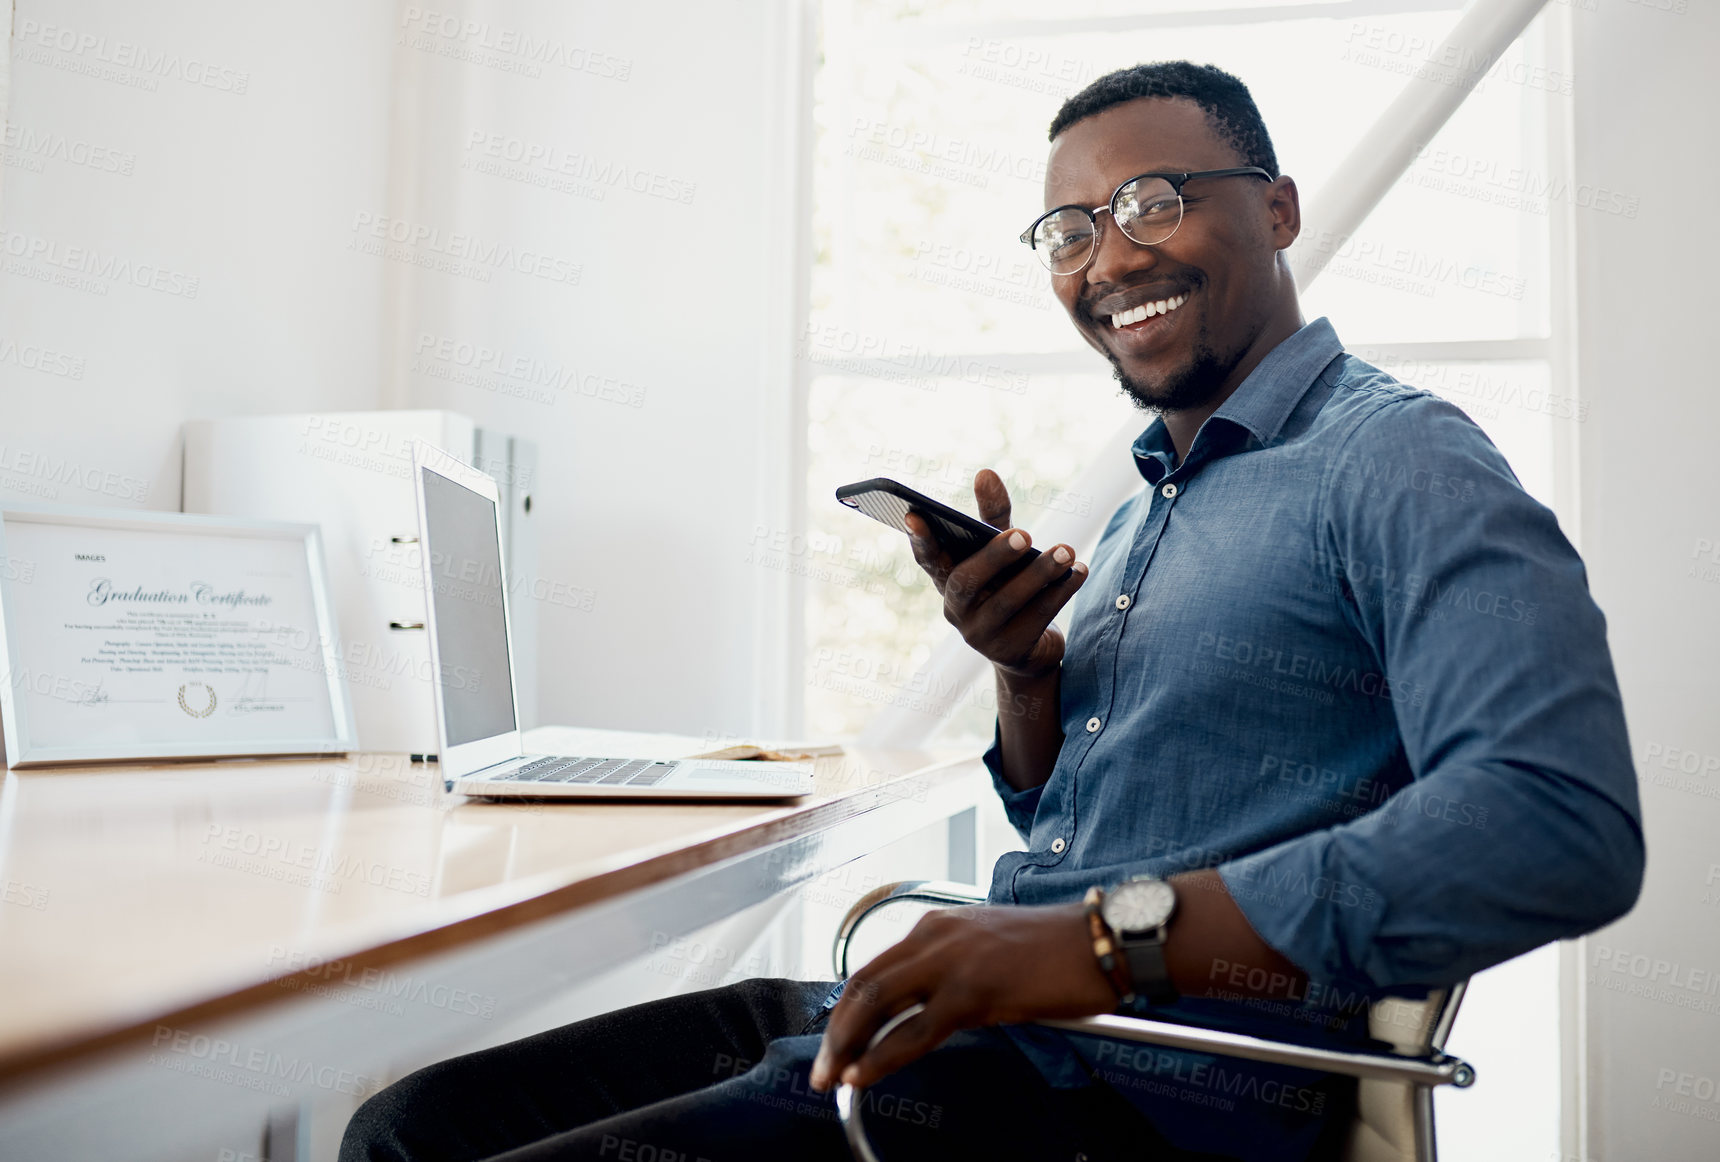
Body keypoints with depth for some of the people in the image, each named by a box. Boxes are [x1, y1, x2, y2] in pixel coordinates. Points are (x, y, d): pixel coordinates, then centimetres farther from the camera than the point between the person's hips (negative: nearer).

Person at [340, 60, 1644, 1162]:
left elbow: (1565, 827, -24)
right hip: (952, 1015, 8)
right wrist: (1026, 667, 1)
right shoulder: (1146, 510, 19)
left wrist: (1117, 937, -29)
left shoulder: (1396, 460, -8)